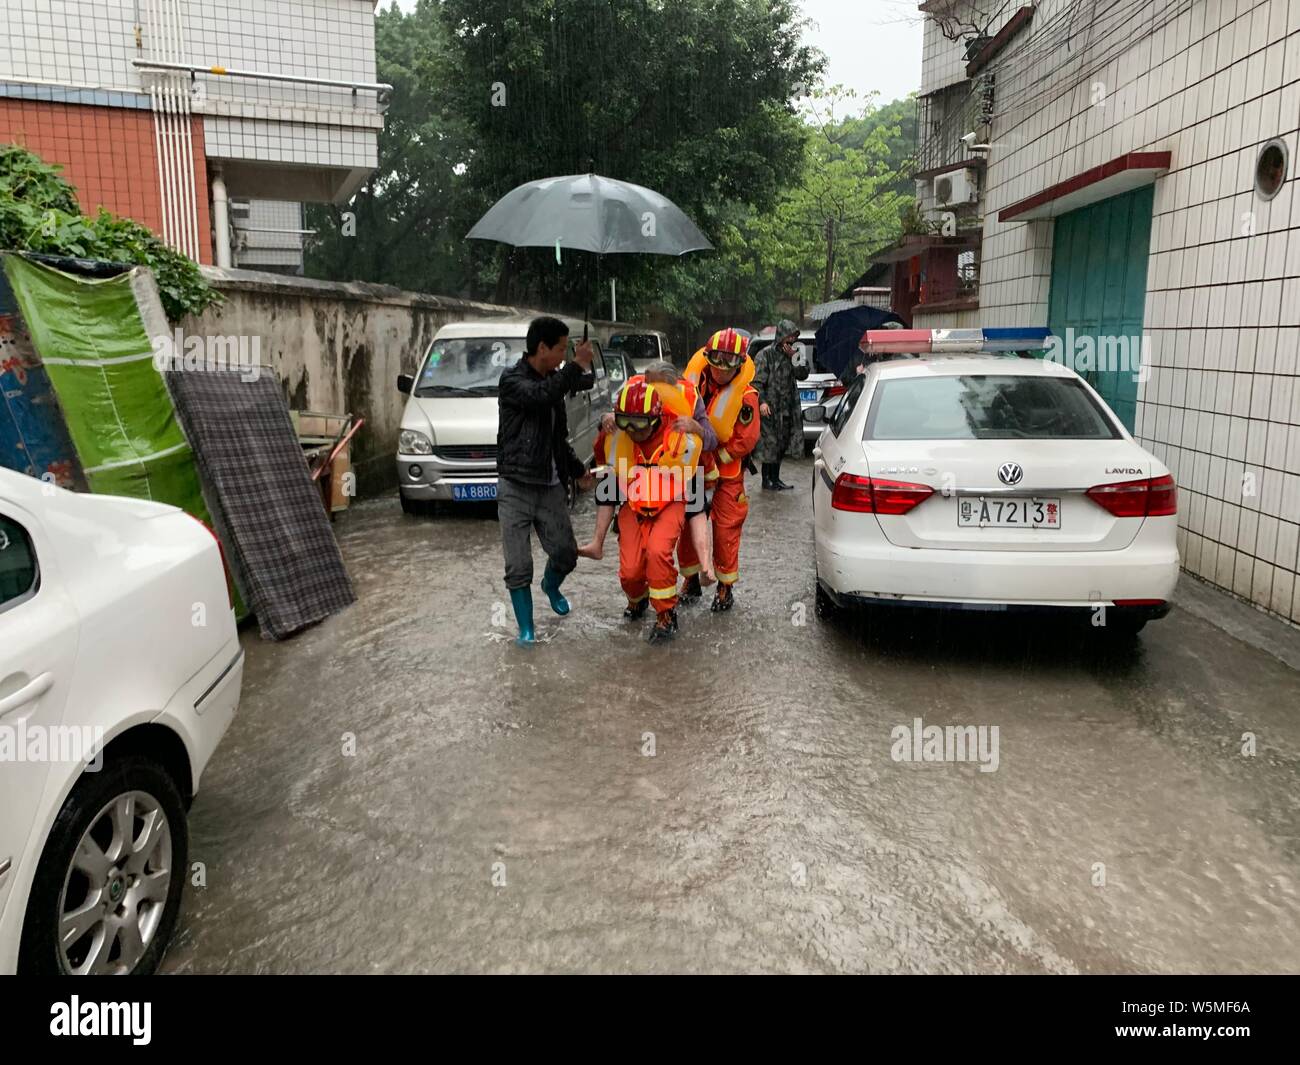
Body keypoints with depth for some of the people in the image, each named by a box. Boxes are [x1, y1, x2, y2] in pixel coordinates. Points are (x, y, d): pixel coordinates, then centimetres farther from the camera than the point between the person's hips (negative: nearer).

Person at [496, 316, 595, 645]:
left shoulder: (552, 382, 14)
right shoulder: (513, 379, -8)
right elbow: (539, 395, -32)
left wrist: (578, 471, 21)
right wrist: (577, 366, -25)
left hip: (551, 487, 6)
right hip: (516, 488, -6)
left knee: (566, 554, 9)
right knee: (519, 567, -4)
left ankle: (551, 586, 42)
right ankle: (526, 630, 11)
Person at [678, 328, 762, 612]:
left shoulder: (745, 396, -15)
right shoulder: (695, 382, -7)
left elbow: (744, 442, -15)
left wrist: (713, 461, -15)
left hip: (727, 474, -3)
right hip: (692, 470, 3)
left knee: (726, 530, -1)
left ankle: (726, 586, 17)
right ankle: (691, 580, 26)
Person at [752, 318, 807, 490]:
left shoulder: (791, 353, 13)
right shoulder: (766, 354, -7)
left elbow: (802, 375, 9)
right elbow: (757, 381, -11)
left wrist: (795, 359, -6)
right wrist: (761, 401, -21)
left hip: (787, 408, 7)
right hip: (770, 408, -7)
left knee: (782, 444, 12)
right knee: (769, 444, -7)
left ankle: (775, 478, 22)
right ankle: (766, 481, 2)